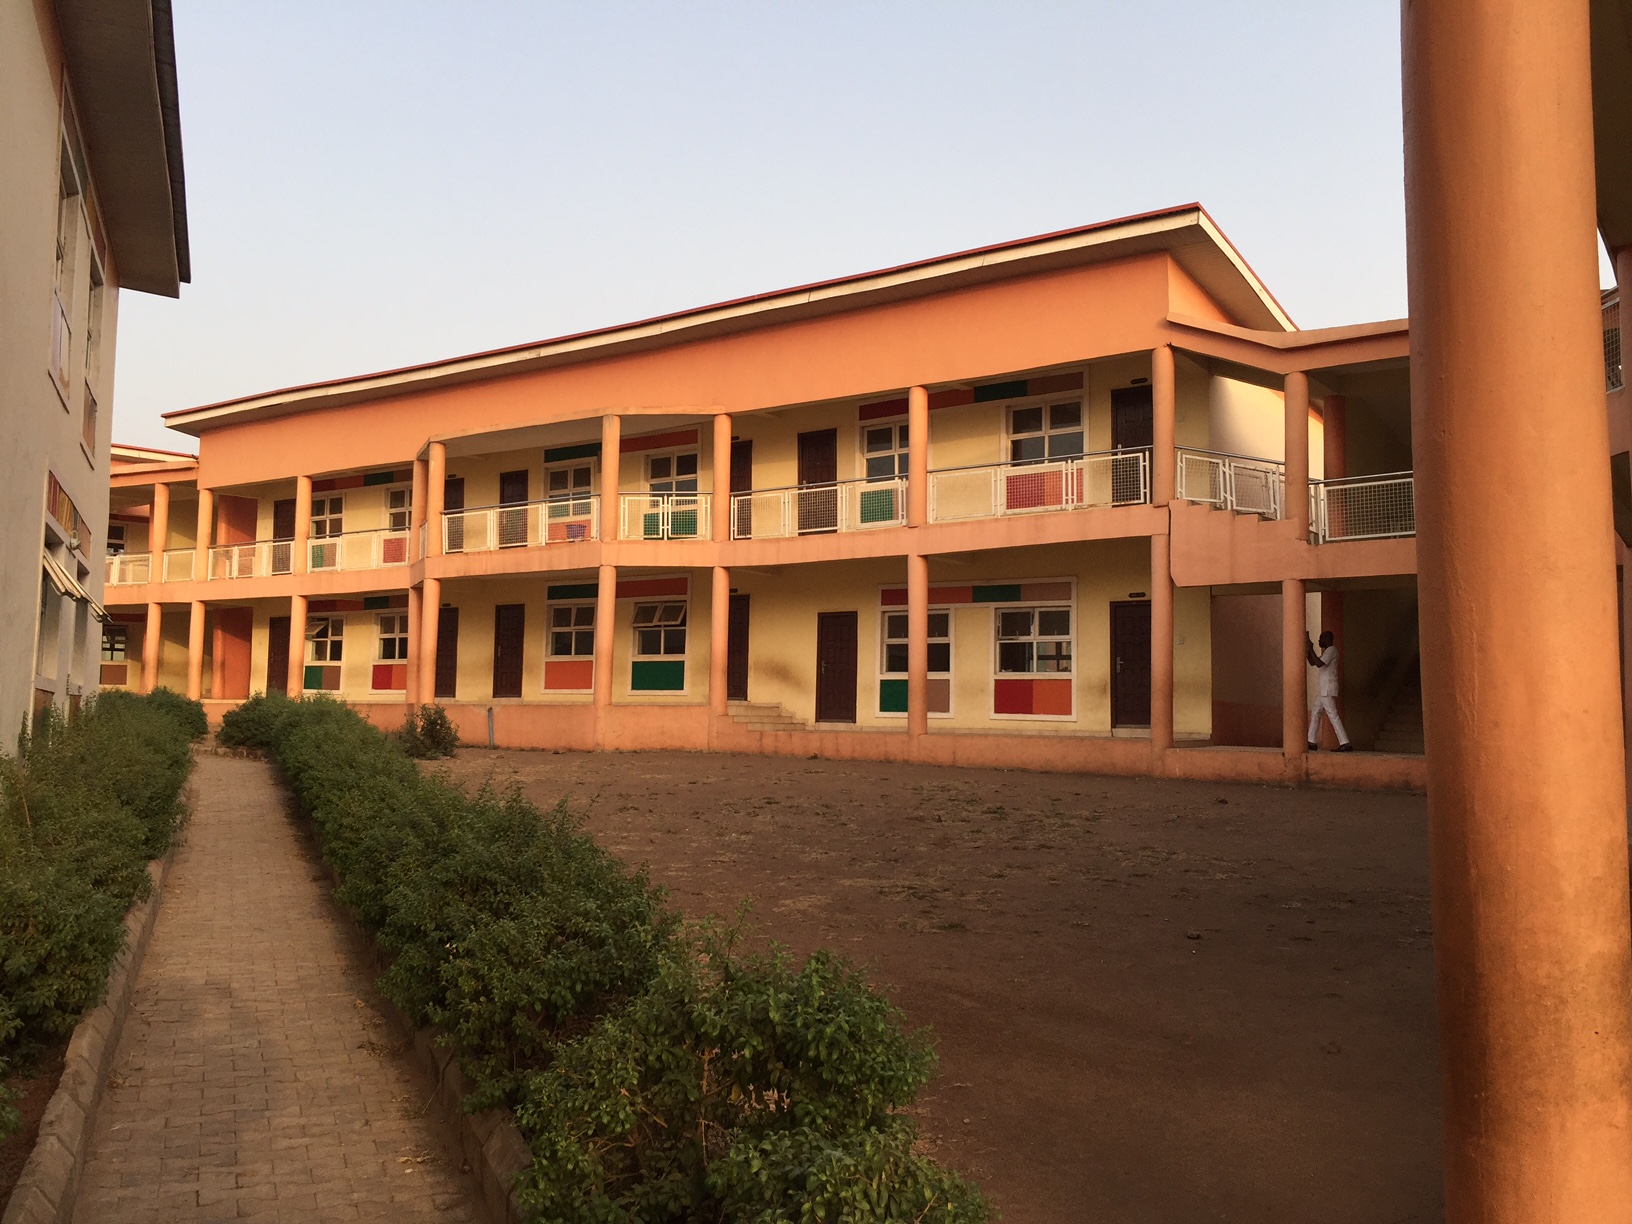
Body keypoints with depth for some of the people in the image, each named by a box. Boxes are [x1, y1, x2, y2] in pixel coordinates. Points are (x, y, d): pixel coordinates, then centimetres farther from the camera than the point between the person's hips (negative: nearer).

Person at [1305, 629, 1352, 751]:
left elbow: (1319, 664, -22)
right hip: (1324, 690, 10)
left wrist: (1311, 649, -15)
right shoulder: (1327, 651, 21)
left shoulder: (1331, 650, -10)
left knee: (1332, 715, -13)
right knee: (1315, 713, 11)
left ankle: (1345, 744, -17)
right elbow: (1312, 663, 26)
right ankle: (1311, 742, 13)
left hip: (1328, 690, -10)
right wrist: (1308, 649, 15)